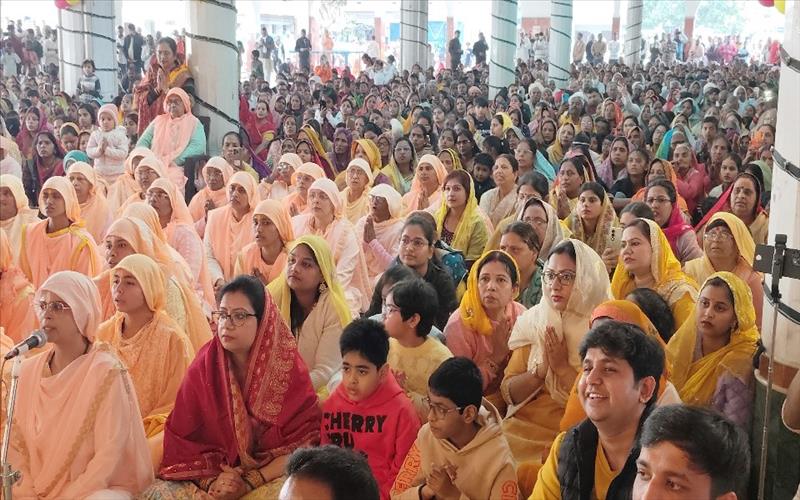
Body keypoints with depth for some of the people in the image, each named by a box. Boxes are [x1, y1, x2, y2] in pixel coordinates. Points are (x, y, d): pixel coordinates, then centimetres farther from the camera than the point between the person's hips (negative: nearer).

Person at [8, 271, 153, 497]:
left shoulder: (107, 371, -12)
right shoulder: (27, 370, 4)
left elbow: (108, 454, -13)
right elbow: (16, 443, 6)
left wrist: (65, 496, -17)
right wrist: (27, 492, -8)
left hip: (96, 488, -4)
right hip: (34, 490, 5)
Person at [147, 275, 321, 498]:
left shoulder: (288, 369, -7)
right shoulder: (203, 367, -1)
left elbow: (300, 445, -9)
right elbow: (183, 437, 1)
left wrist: (249, 483, -18)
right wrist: (210, 480, -15)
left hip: (270, 478, -2)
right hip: (212, 473, 2)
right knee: (159, 492, -21)